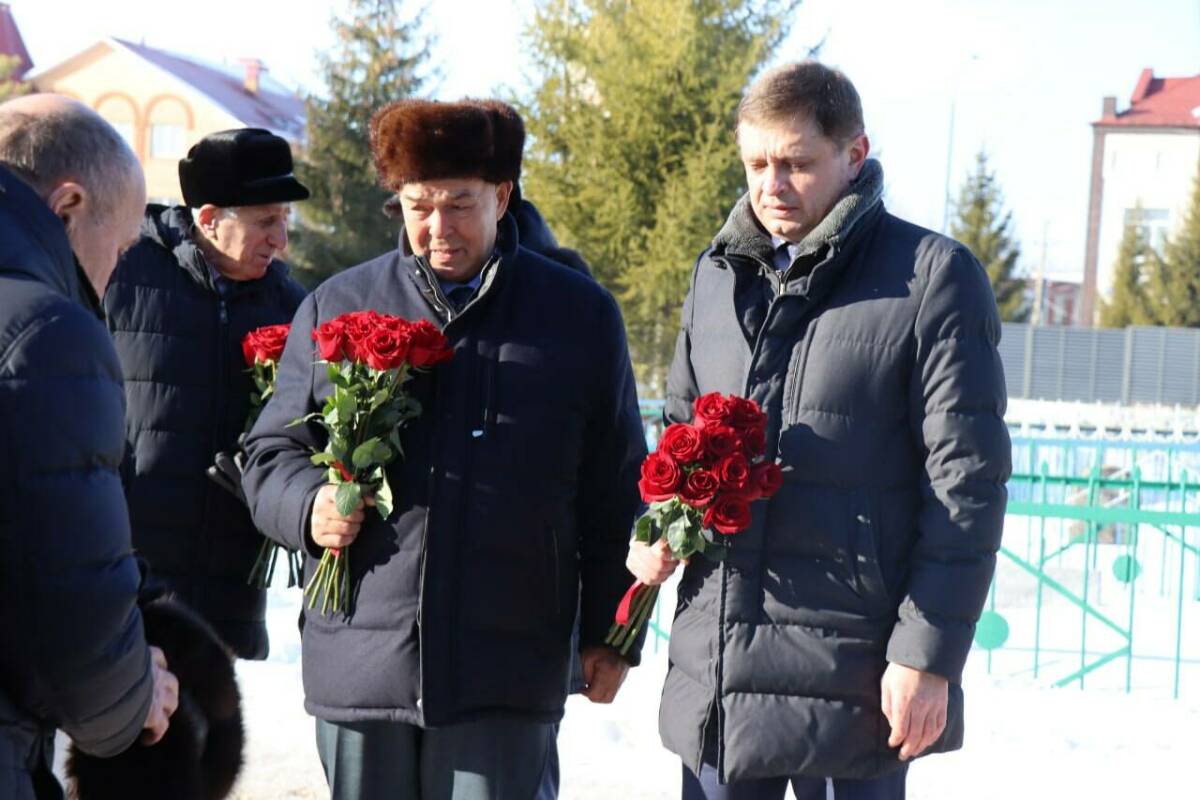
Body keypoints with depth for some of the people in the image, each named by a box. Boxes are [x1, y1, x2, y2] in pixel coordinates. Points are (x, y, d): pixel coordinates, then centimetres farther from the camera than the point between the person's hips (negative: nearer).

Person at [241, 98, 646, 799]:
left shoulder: (580, 314, 6)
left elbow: (613, 489, 10)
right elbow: (272, 451, 16)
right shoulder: (335, 307, 9)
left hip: (505, 670, -2)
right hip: (360, 661, 2)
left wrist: (610, 633, 10)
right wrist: (308, 505, -7)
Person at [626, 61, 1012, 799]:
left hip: (848, 674, -5)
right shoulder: (719, 273, 12)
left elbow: (968, 482, -9)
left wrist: (928, 654, -13)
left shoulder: (933, 276, -6)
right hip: (714, 665, 6)